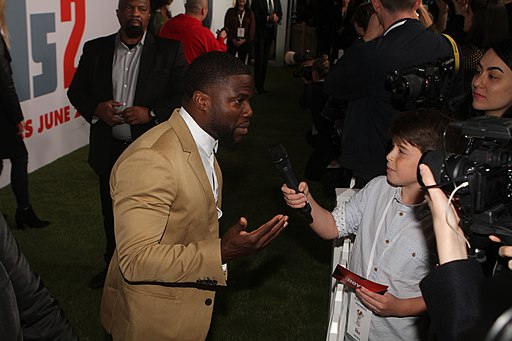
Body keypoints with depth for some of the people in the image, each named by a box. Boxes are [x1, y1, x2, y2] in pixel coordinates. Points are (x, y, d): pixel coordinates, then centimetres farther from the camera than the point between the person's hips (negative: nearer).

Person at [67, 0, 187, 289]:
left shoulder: (169, 51, -5)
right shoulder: (96, 49, 3)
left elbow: (185, 95, -8)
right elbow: (76, 90, 7)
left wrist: (152, 113, -22)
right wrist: (95, 108, -13)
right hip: (109, 150, 3)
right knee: (111, 214, 20)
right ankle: (113, 265, 43)